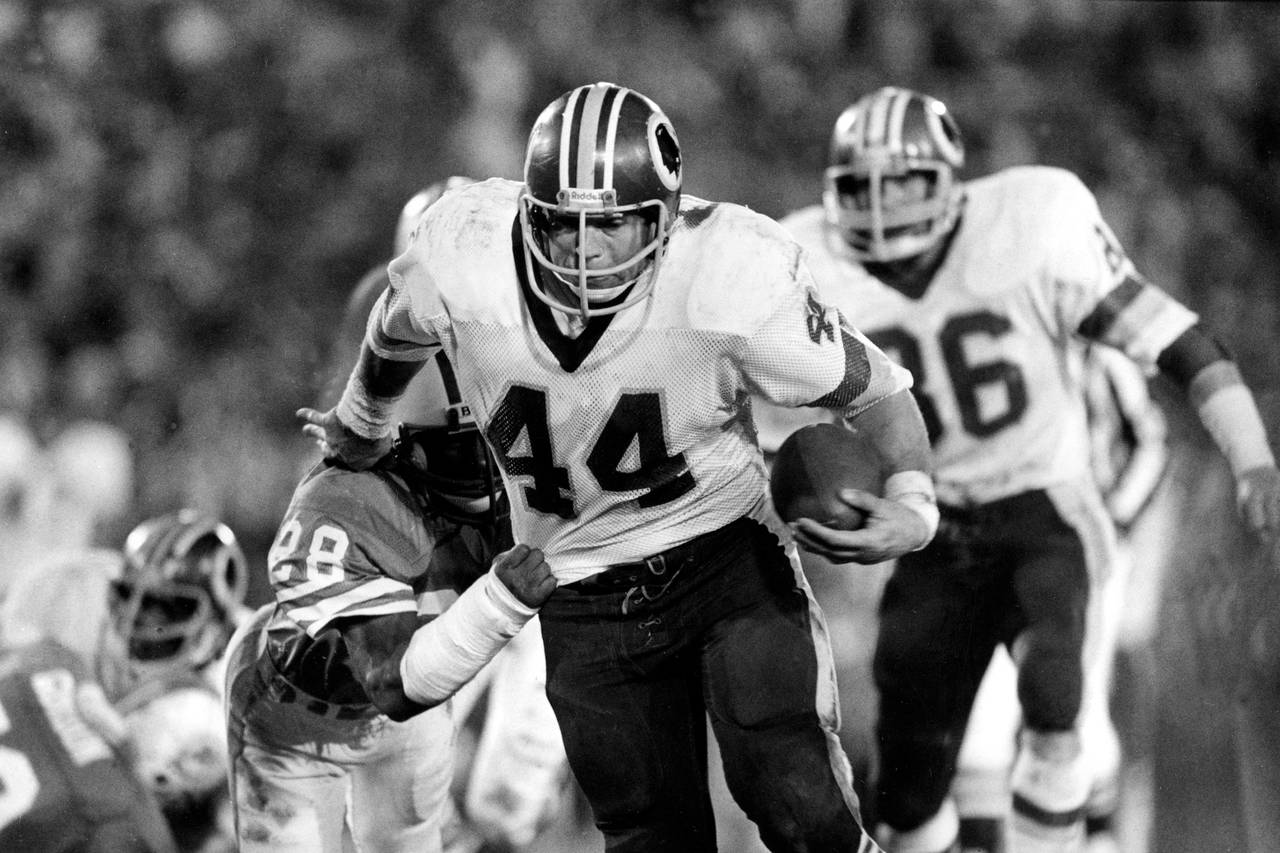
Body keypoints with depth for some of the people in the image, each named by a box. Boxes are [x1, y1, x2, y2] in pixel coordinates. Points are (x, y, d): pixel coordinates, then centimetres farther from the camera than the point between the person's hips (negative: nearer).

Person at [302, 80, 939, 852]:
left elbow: (878, 393, -10)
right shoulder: (463, 260, -17)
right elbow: (395, 338, 8)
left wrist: (912, 505, -27)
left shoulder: (734, 281, -23)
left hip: (729, 557, -2)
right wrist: (361, 431, 27)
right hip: (585, 605, 2)